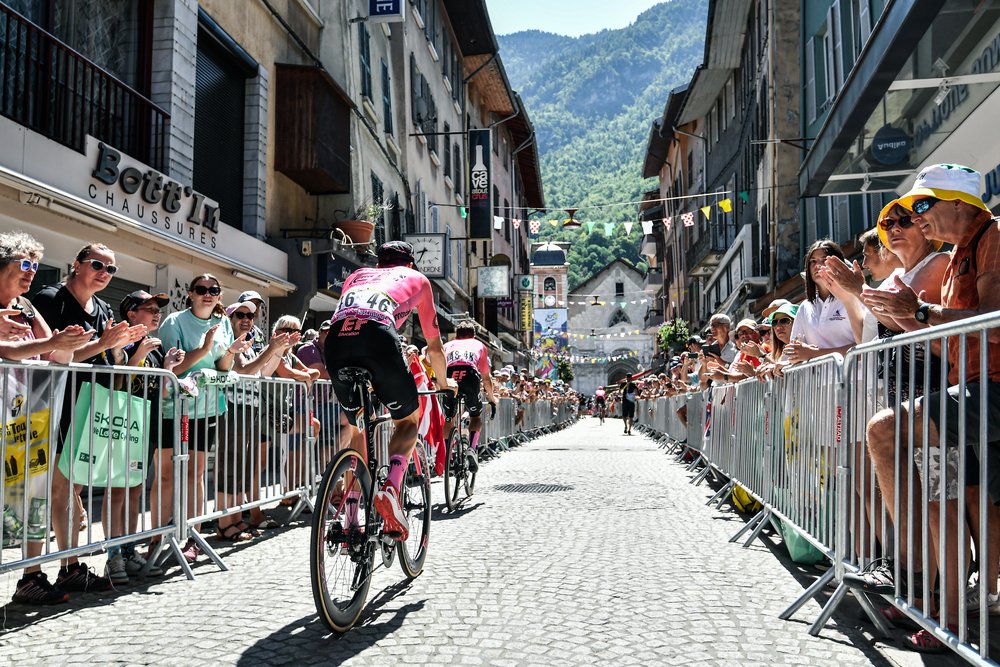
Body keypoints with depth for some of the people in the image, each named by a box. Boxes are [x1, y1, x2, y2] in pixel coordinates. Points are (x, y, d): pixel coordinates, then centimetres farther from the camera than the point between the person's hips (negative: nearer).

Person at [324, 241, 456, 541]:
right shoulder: (416, 278, 32)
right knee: (408, 421, 18)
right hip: (378, 334, -3)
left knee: (358, 427, 23)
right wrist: (444, 381, 55)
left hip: (336, 340, 3)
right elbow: (435, 347, 37)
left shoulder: (356, 275, 39)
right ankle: (391, 488, -9)